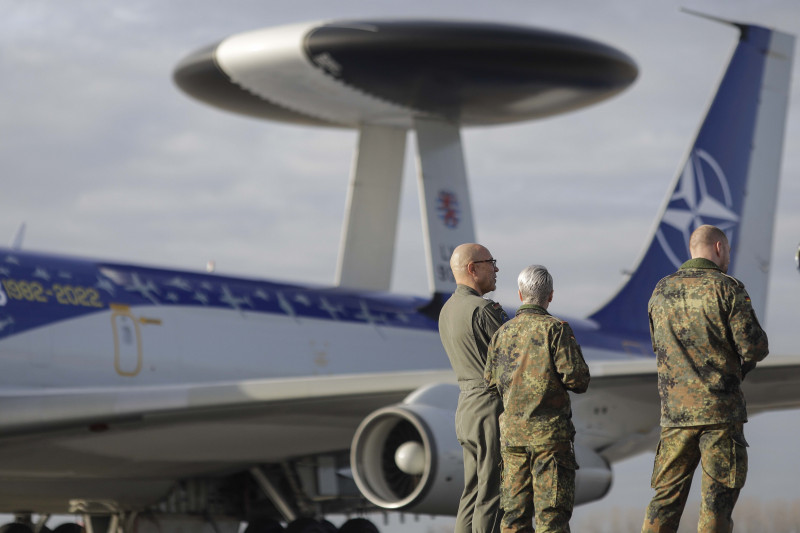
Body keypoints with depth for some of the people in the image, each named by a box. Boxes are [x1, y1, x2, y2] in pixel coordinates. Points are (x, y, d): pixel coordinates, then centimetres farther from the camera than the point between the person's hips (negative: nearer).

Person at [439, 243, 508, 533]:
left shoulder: (448, 310, 13)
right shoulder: (483, 310, -16)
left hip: (467, 404, 9)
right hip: (494, 405, -9)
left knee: (473, 491, 11)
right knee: (493, 491, -7)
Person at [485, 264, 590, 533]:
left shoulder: (503, 333, 7)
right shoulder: (555, 329, -8)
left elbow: (491, 381, 12)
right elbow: (577, 379, -12)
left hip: (511, 430, 5)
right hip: (549, 430, -5)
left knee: (515, 511, 9)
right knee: (552, 511, -3)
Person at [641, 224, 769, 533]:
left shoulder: (661, 292, 10)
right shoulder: (727, 289, -7)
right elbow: (753, 348, -10)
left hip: (675, 411, 4)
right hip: (720, 410, -4)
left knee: (667, 495, 9)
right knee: (717, 497, 0)